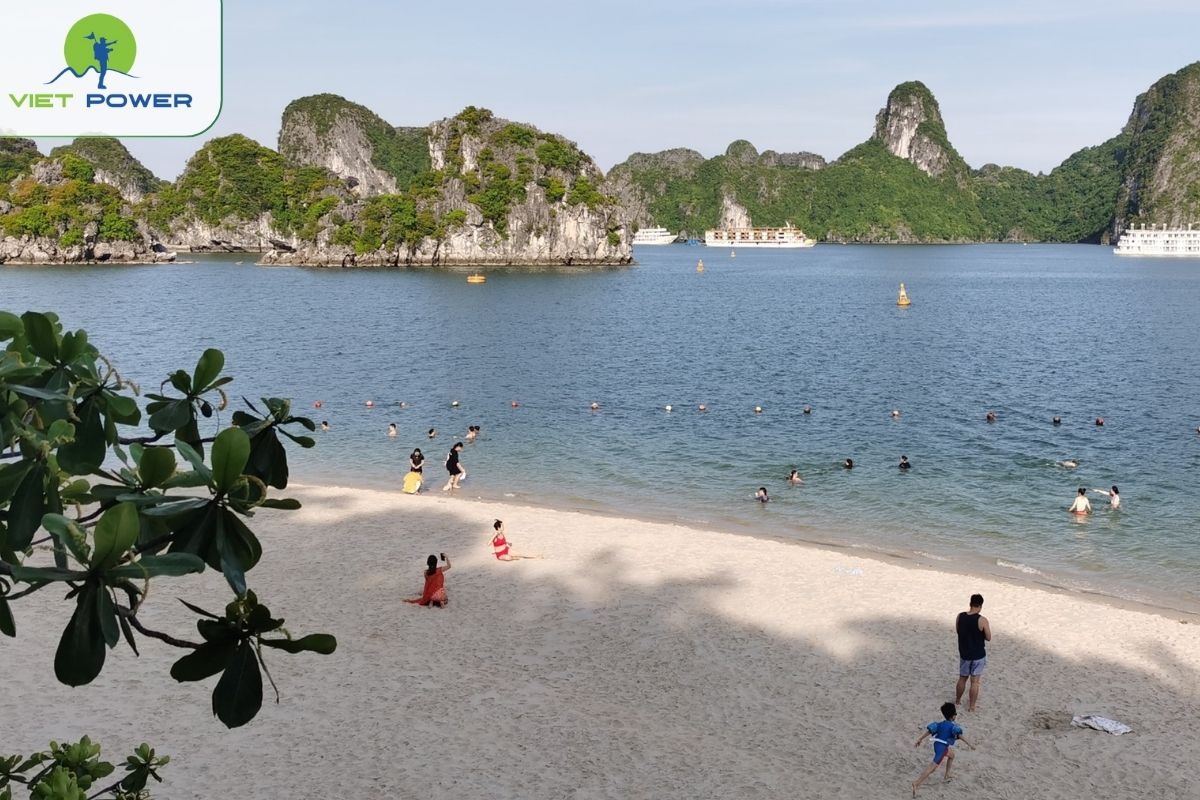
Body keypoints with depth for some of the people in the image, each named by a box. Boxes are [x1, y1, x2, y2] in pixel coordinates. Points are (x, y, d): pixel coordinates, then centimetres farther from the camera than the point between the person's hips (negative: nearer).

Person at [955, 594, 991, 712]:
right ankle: (971, 706, 16)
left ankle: (957, 700, 35)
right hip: (978, 655, -4)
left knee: (962, 678, 21)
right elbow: (988, 638, -10)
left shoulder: (960, 616, -8)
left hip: (964, 653, 4)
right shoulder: (982, 620, -20)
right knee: (975, 681, 8)